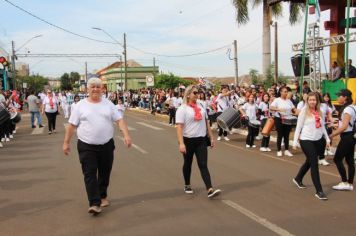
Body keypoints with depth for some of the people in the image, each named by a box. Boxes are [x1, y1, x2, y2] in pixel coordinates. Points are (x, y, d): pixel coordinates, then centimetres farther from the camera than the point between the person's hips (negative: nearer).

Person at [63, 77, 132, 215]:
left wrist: (126, 135, -14)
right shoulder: (80, 105, 0)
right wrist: (66, 142, 1)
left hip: (107, 145, 2)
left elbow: (119, 120, 0)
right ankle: (95, 204, -6)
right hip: (86, 146, -2)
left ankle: (103, 196, 33)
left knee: (104, 173, 13)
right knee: (89, 174, -7)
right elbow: (72, 125, 2)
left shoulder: (108, 104, 4)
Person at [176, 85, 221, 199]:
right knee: (188, 164, 13)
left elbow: (206, 123, 16)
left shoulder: (201, 107, 9)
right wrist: (181, 143, -24)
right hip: (188, 140, -4)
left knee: (203, 165, -4)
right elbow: (179, 127, -16)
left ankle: (210, 190, -12)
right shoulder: (182, 109, -10)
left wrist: (211, 137, 13)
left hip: (201, 140, 4)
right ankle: (187, 185, 32)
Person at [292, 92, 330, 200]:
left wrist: (327, 138, 9)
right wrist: (295, 141, -9)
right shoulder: (304, 111, -8)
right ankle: (319, 191, -3)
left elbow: (322, 126, 15)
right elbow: (298, 127, -7)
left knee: (309, 162, 19)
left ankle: (298, 179, 43)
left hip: (318, 140, 6)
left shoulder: (319, 112, 7)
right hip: (306, 140, -6)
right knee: (314, 164, -8)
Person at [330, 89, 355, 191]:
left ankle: (345, 182, 3)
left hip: (346, 137, -9)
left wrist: (332, 135, -19)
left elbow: (344, 127, -23)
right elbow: (346, 124, 12)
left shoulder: (348, 109, -18)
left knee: (337, 159, -2)